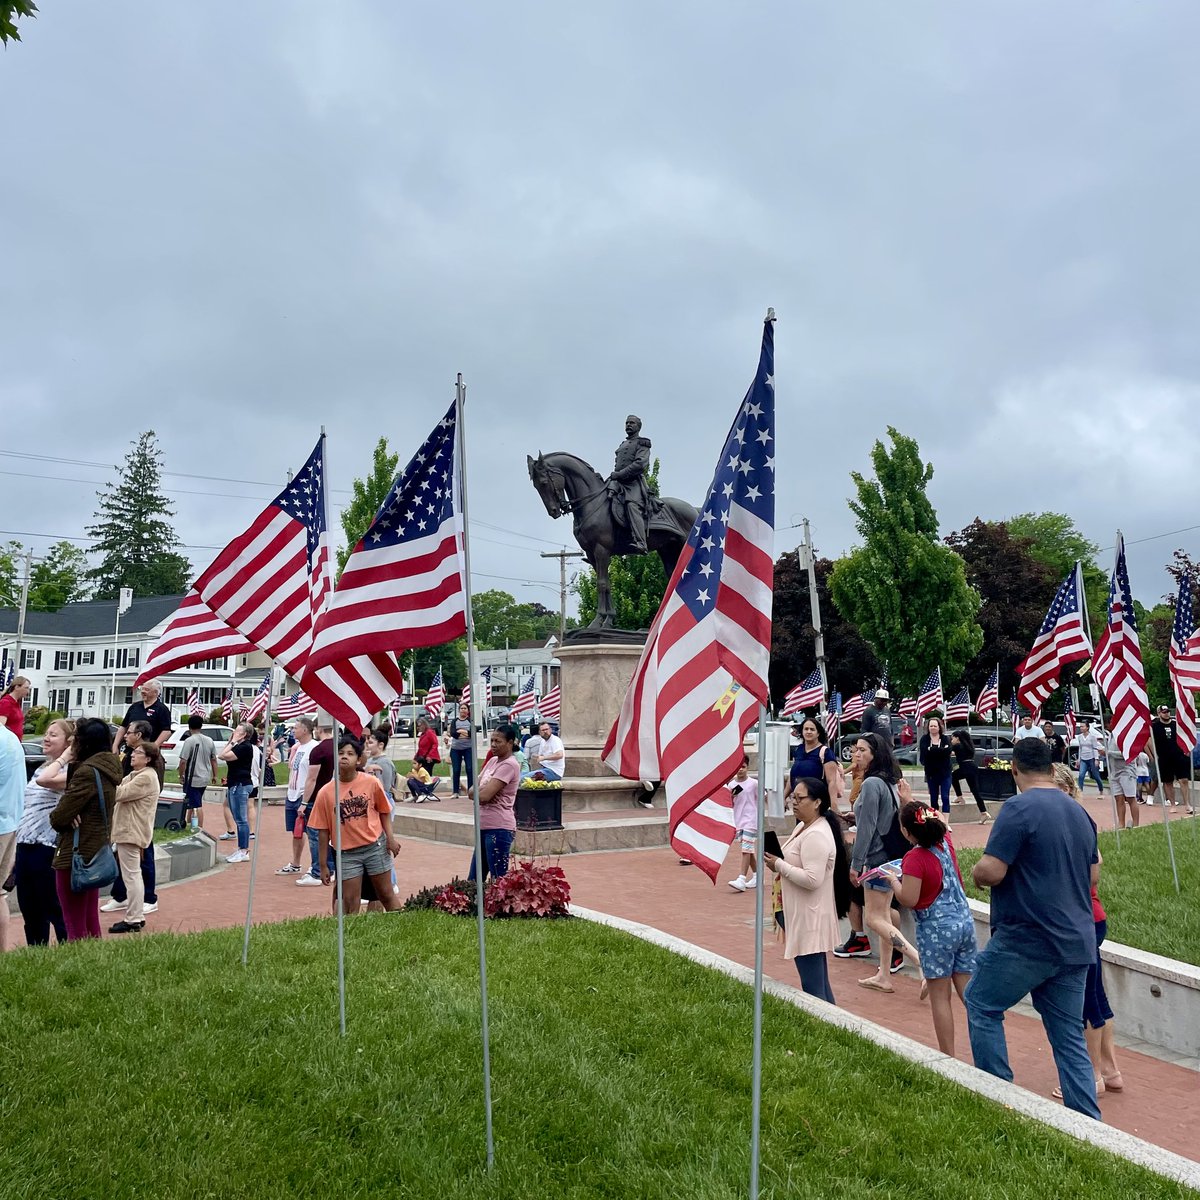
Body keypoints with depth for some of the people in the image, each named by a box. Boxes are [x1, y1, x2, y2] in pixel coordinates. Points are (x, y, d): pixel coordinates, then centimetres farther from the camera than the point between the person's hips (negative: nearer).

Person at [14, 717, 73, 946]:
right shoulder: (41, 769, 15)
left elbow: (46, 780, -33)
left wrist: (65, 756, -19)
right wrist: (18, 838, 19)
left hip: (48, 848, -9)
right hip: (25, 845, 9)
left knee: (55, 909, -1)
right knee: (29, 909, 16)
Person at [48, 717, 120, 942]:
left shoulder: (87, 772, -20)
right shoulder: (107, 768, 7)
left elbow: (60, 815, -17)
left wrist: (54, 818, 3)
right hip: (97, 850, 9)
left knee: (75, 925, -1)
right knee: (90, 919, 17)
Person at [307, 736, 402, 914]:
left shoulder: (371, 782, -7)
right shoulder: (325, 793, -7)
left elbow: (384, 812, 6)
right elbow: (323, 831, -2)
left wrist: (390, 837, -6)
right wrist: (323, 865, 0)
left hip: (375, 846, 0)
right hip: (347, 853, 0)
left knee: (386, 895, 11)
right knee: (350, 902, 3)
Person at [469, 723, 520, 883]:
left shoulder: (509, 765, -13)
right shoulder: (492, 760, 13)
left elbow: (485, 795, -20)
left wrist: (477, 791, 1)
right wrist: (482, 790, -10)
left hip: (499, 828, -9)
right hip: (484, 827, 9)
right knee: (473, 880, 15)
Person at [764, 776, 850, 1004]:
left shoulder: (816, 835, -19)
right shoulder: (803, 827, 13)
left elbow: (812, 879, -26)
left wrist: (779, 866, -17)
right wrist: (776, 862, 3)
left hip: (810, 918, -11)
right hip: (802, 915, 11)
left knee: (812, 989, -6)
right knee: (820, 984, 18)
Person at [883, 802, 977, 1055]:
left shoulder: (915, 858, -17)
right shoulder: (945, 843, 3)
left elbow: (908, 899, -20)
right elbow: (942, 824, 26)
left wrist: (893, 879, -3)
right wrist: (911, 803, 29)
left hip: (936, 930, -7)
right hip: (965, 923, 7)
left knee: (939, 997, 4)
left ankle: (948, 1058, 10)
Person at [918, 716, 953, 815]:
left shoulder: (944, 738, 2)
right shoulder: (924, 739, 1)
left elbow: (948, 750, -16)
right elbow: (924, 752, -16)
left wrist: (931, 749, -16)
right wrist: (941, 751, -16)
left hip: (944, 773, -1)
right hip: (931, 773, 1)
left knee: (945, 798, -6)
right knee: (933, 798, 8)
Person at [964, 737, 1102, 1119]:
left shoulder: (1019, 808, -16)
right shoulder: (1079, 812, 9)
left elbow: (990, 872, -21)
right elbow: (1093, 875, 19)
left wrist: (976, 873, 0)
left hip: (1027, 941, -7)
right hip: (1076, 942, 7)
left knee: (982, 1005, 11)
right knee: (1070, 1036, 13)